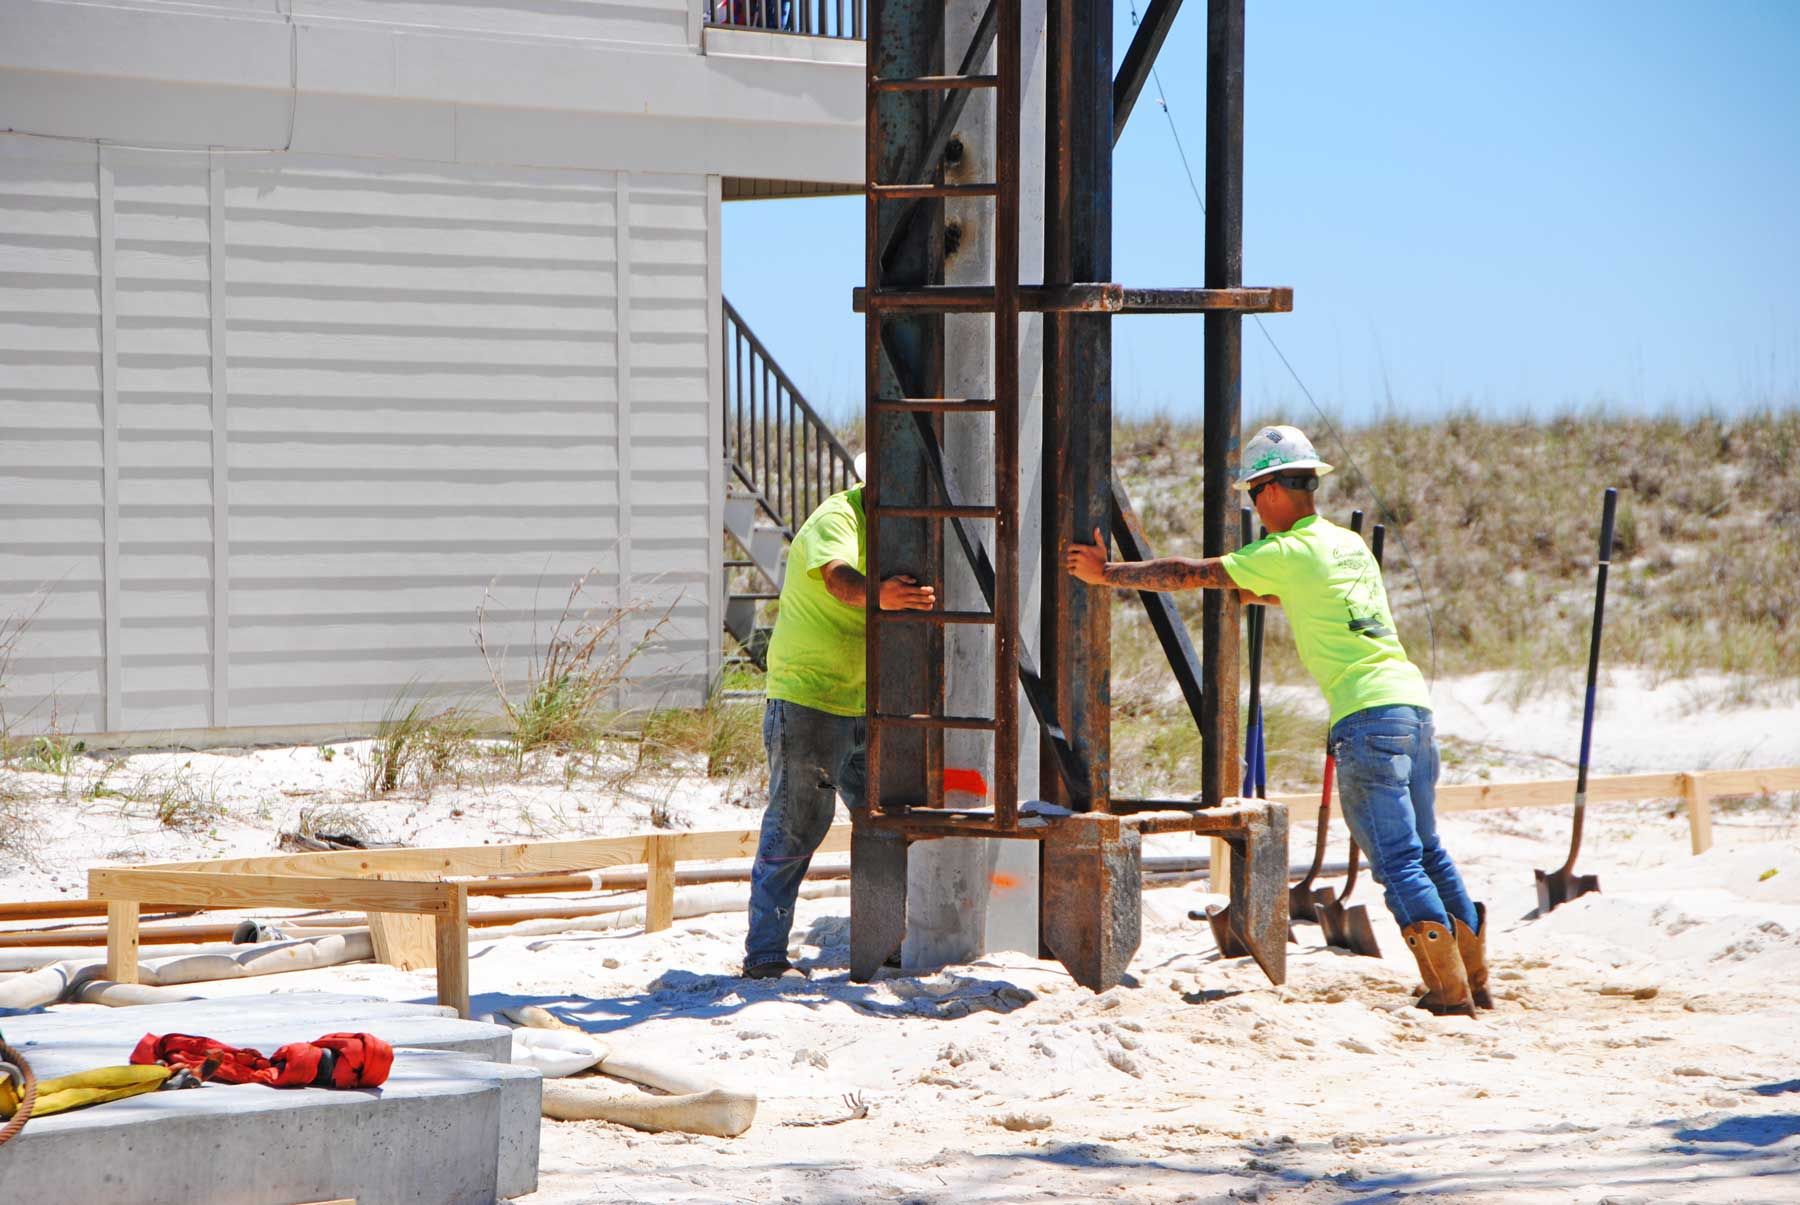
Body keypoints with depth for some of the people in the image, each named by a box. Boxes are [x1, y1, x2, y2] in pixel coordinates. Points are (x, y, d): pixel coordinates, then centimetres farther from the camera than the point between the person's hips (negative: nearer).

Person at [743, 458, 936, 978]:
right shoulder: (837, 519, -16)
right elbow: (838, 577, -37)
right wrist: (876, 596, -57)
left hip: (864, 706, 9)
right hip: (807, 698, -9)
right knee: (795, 828, -8)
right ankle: (765, 954, -3)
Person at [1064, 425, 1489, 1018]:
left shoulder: (1286, 553, -4)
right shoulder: (1350, 545, 19)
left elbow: (1187, 574, -2)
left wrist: (1107, 573, 6)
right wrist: (1258, 593, 42)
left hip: (1366, 713, -8)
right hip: (1412, 698, 8)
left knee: (1396, 860, -6)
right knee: (1426, 850, 16)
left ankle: (1450, 988, -10)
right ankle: (1474, 977, 18)